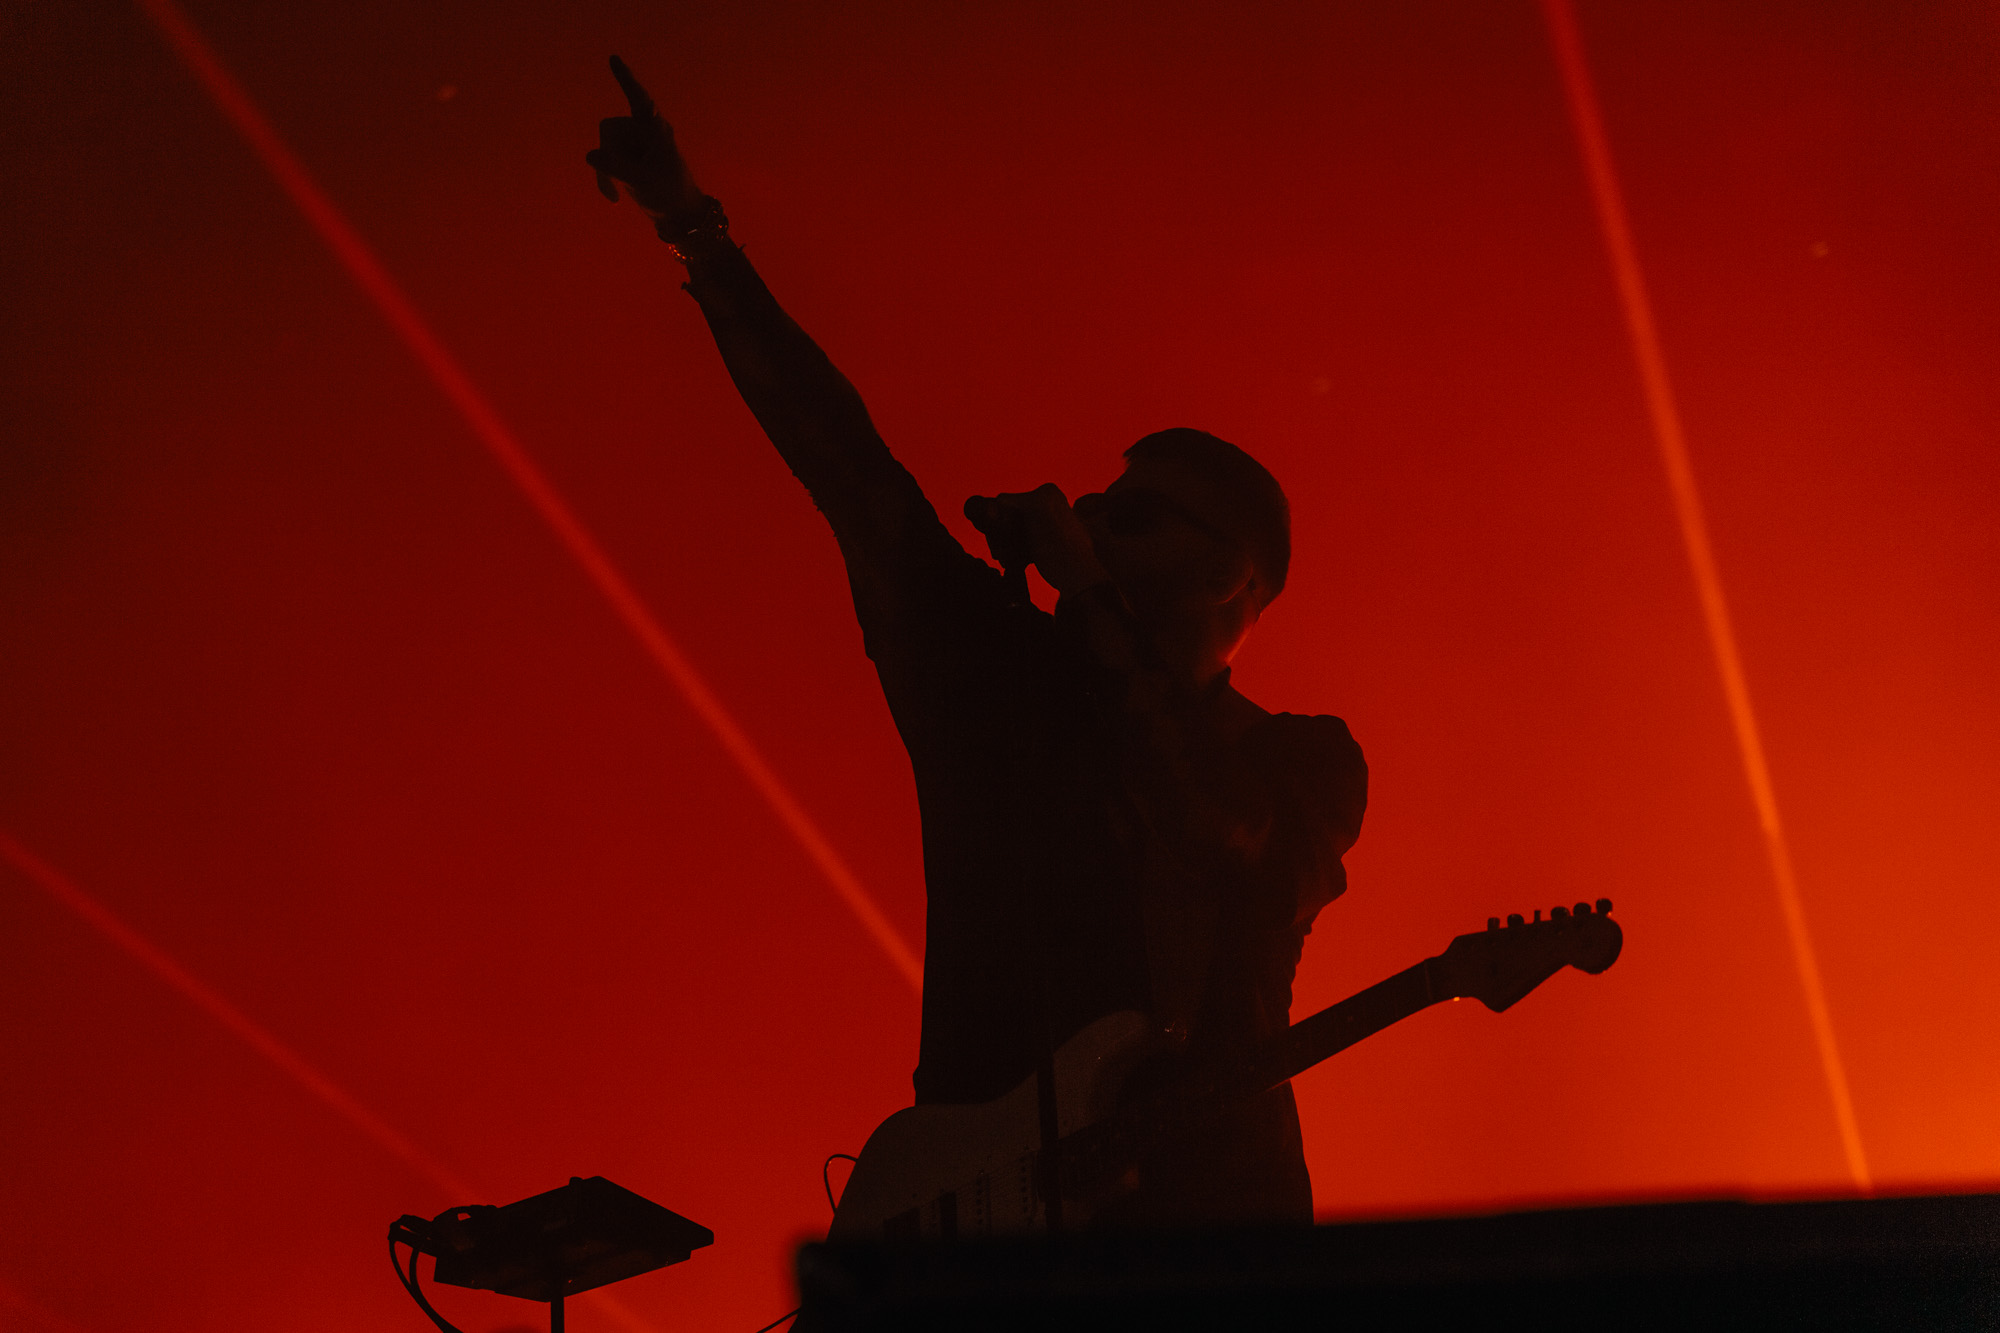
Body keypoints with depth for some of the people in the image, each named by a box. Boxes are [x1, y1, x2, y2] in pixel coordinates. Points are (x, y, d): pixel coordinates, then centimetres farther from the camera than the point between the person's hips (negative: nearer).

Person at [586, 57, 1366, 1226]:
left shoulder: (1306, 765, 7)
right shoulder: (998, 670, 11)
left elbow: (1232, 833, -16)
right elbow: (839, 453, 7)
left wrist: (1089, 589, -10)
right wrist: (699, 235, 3)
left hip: (1207, 1213, -1)